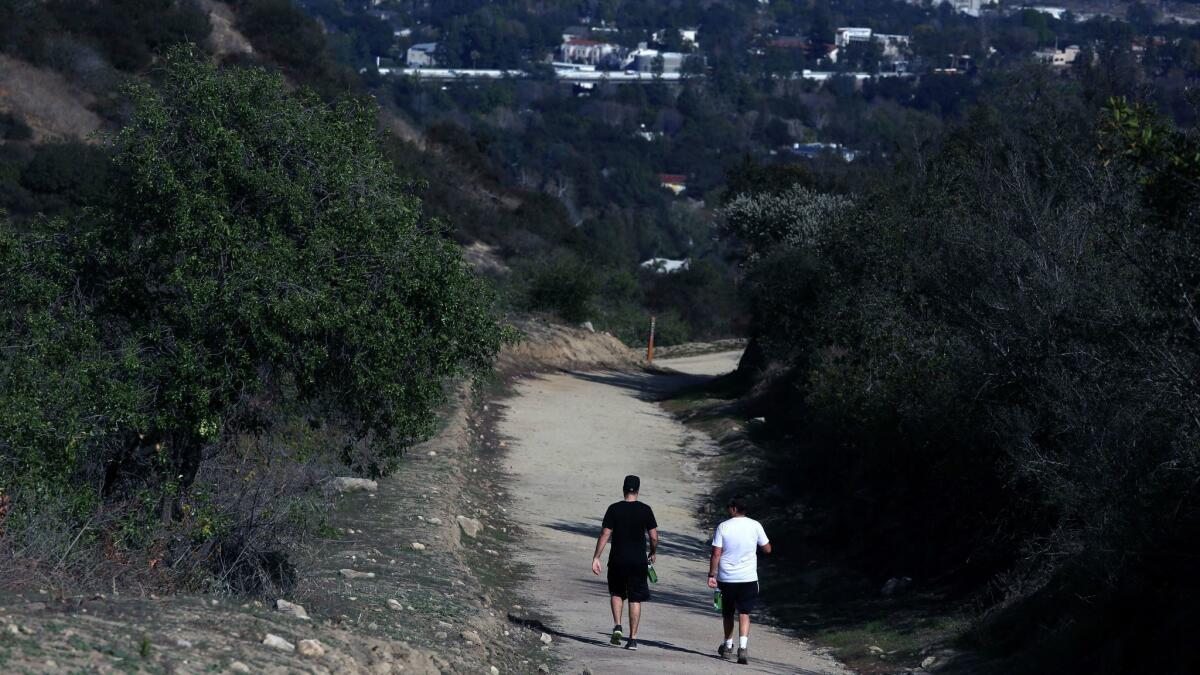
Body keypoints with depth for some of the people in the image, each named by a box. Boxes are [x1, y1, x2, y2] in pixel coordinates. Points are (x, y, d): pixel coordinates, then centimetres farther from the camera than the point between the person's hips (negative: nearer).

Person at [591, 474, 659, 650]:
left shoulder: (614, 509, -4)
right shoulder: (645, 510, -2)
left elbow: (605, 535, -7)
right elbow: (654, 537, -2)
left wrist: (596, 557, -2)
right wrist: (652, 554, 17)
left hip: (617, 560, 0)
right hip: (638, 561, 0)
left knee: (616, 593, 21)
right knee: (635, 599, 6)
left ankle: (617, 626, 2)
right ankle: (633, 639, 3)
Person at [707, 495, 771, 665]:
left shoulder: (723, 527, -5)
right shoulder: (755, 526, -3)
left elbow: (716, 554, -7)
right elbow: (767, 549, 5)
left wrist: (711, 575, -1)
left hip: (726, 577, 0)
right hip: (748, 578, 0)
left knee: (727, 613, 18)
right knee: (744, 613, 0)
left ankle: (728, 646, 29)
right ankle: (743, 647, -17)